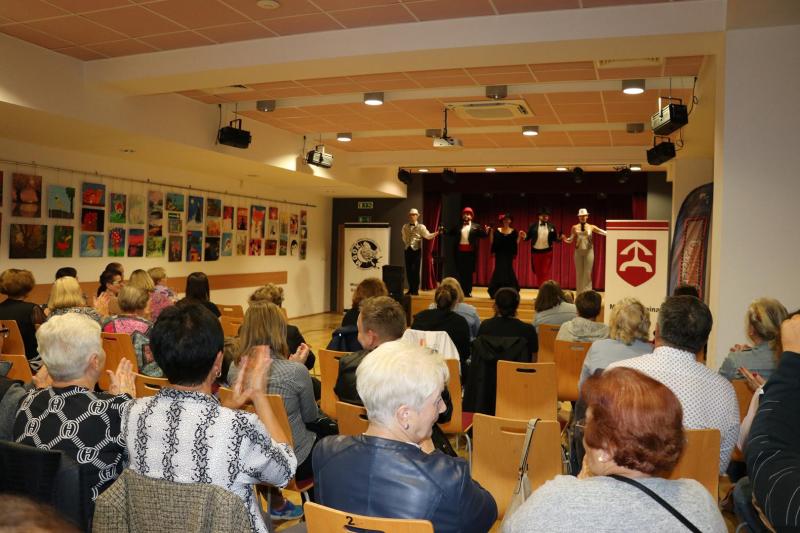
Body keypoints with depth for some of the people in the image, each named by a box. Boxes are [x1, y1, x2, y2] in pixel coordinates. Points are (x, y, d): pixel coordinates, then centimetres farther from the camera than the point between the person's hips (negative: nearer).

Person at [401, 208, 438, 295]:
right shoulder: (405, 227, 12)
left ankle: (415, 290, 4)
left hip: (416, 250, -4)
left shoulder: (421, 227, -1)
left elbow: (428, 236, -10)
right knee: (408, 270, 5)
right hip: (407, 250, 4)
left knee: (415, 270, -4)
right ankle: (410, 289, 16)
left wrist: (437, 233, -24)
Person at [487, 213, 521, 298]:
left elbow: (515, 244, 3)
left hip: (509, 254, 0)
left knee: (508, 270, -5)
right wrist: (491, 233, -8)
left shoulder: (514, 232, 5)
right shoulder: (497, 231, 5)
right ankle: (496, 293, 4)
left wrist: (519, 237, -10)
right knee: (499, 270, -3)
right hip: (499, 254, 0)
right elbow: (492, 242, 1)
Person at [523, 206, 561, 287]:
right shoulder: (533, 225, -1)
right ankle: (540, 289, 28)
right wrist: (524, 236, -22)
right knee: (538, 272, 12)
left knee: (546, 273, -3)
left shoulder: (551, 226, 0)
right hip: (536, 252, 1)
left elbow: (554, 239, 2)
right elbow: (528, 237, -1)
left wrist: (560, 239, -19)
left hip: (547, 252, -1)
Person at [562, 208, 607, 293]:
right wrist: (565, 239, -15)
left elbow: (604, 232, -2)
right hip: (578, 251, 1)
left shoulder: (591, 227, 2)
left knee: (587, 272, 0)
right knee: (579, 273, 5)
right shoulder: (575, 227, 3)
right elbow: (570, 239, 4)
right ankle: (579, 294, 13)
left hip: (588, 251, -1)